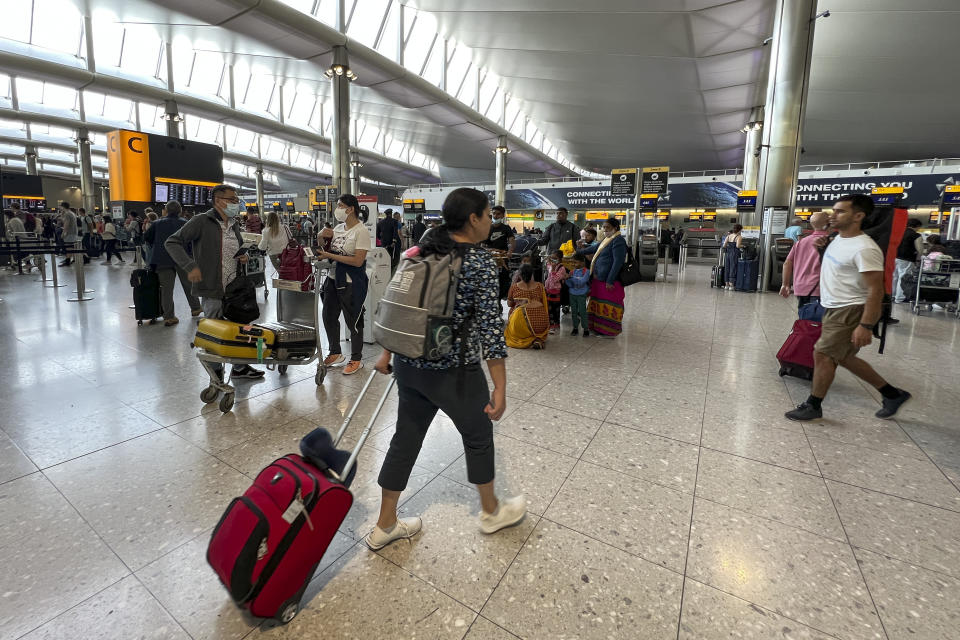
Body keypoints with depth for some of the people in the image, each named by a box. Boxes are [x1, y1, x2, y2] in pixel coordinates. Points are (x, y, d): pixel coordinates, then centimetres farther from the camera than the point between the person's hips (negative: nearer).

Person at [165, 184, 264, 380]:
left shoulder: (235, 224, 12)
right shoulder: (201, 221, -9)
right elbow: (172, 242, -10)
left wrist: (243, 257, 7)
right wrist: (190, 266, -20)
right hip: (212, 290, -7)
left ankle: (239, 367, 30)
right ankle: (216, 373, 20)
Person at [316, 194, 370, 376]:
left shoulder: (361, 231, -14)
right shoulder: (338, 228, 10)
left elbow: (357, 261, -21)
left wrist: (329, 255, -21)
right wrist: (322, 252, -1)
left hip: (352, 284, -8)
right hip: (334, 279, 8)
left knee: (353, 321, 3)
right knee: (329, 317, 15)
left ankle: (356, 359, 20)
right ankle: (335, 353, 34)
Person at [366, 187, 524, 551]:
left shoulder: (422, 250, 5)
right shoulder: (480, 262, -15)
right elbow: (490, 326, -19)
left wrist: (388, 353, 18)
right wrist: (500, 388, -15)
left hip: (409, 364, 7)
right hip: (454, 371, -6)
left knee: (406, 438, 18)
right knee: (478, 436, 17)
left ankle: (384, 526, 33)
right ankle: (491, 511, 40)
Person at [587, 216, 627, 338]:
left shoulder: (618, 240, -13)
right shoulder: (606, 239, 15)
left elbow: (618, 262, -19)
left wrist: (610, 281, -22)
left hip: (609, 280, -9)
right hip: (599, 278, 9)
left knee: (609, 306, -1)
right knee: (600, 304, 14)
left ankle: (610, 332, 8)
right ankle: (599, 328, 25)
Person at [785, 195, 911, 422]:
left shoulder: (864, 249, -21)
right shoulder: (839, 239, 7)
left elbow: (875, 291, -23)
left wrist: (866, 326, -26)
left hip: (850, 311, -10)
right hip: (834, 309, 10)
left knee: (823, 355, -5)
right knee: (843, 358, 17)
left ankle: (813, 406, 11)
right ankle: (892, 394, 34)